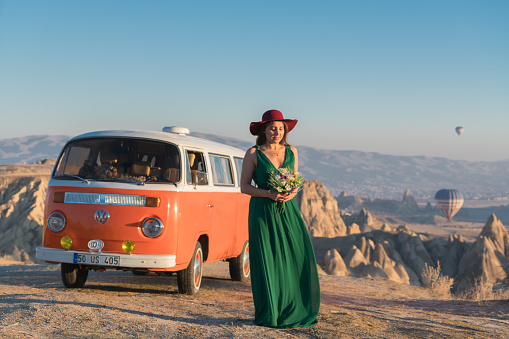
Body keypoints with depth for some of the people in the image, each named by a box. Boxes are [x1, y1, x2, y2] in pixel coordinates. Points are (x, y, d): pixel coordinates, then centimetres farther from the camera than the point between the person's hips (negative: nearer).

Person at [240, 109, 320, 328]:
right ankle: (268, 316, 11)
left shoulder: (291, 152, 9)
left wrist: (292, 193, -6)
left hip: (288, 211, 4)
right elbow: (244, 186, -2)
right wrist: (268, 194, -16)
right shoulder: (253, 154, -3)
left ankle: (292, 312, 10)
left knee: (299, 258, -4)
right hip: (263, 212, -4)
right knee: (268, 262, -1)